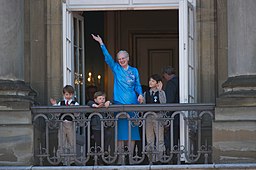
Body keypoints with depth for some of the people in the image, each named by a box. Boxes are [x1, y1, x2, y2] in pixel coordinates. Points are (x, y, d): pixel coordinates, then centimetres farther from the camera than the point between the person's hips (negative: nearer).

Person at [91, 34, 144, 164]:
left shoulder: (134, 71, 12)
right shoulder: (116, 69, 7)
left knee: (132, 130, 0)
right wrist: (101, 43, -11)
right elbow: (107, 57, -2)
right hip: (119, 103, -1)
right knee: (120, 131, -4)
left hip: (132, 103, 2)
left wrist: (140, 94, -8)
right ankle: (120, 157, -2)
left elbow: (138, 85, 12)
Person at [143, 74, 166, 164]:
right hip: (148, 117, 4)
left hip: (158, 116, -4)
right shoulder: (146, 93, 12)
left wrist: (160, 90, -17)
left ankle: (159, 158, -1)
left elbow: (163, 103, -16)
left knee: (159, 139, -4)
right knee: (149, 139, 5)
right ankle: (151, 159, 9)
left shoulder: (161, 92, 1)